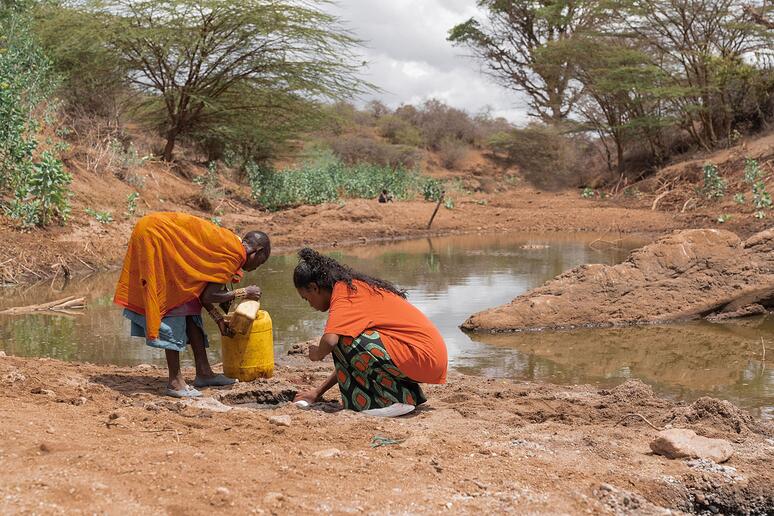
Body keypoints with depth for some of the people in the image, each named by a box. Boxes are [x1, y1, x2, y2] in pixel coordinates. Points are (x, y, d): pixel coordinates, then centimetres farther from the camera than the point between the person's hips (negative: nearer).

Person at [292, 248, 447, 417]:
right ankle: (410, 394, 14)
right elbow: (348, 359, 24)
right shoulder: (355, 288, 19)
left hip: (422, 356, -10)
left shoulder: (344, 294, -11)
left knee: (345, 341, -17)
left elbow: (330, 340, -29)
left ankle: (397, 399, -6)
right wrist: (318, 392, 23)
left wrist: (318, 354, -4)